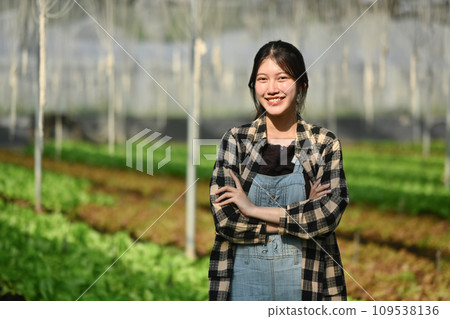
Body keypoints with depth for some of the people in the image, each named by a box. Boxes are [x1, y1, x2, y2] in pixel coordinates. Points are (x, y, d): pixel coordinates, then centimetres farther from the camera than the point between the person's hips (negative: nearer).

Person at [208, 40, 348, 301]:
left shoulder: (325, 145, 0)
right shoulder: (236, 140, 1)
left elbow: (330, 213, -14)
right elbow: (224, 218, -9)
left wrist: (253, 209, -13)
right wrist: (302, 214, -13)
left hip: (305, 281, 0)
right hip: (244, 278, 1)